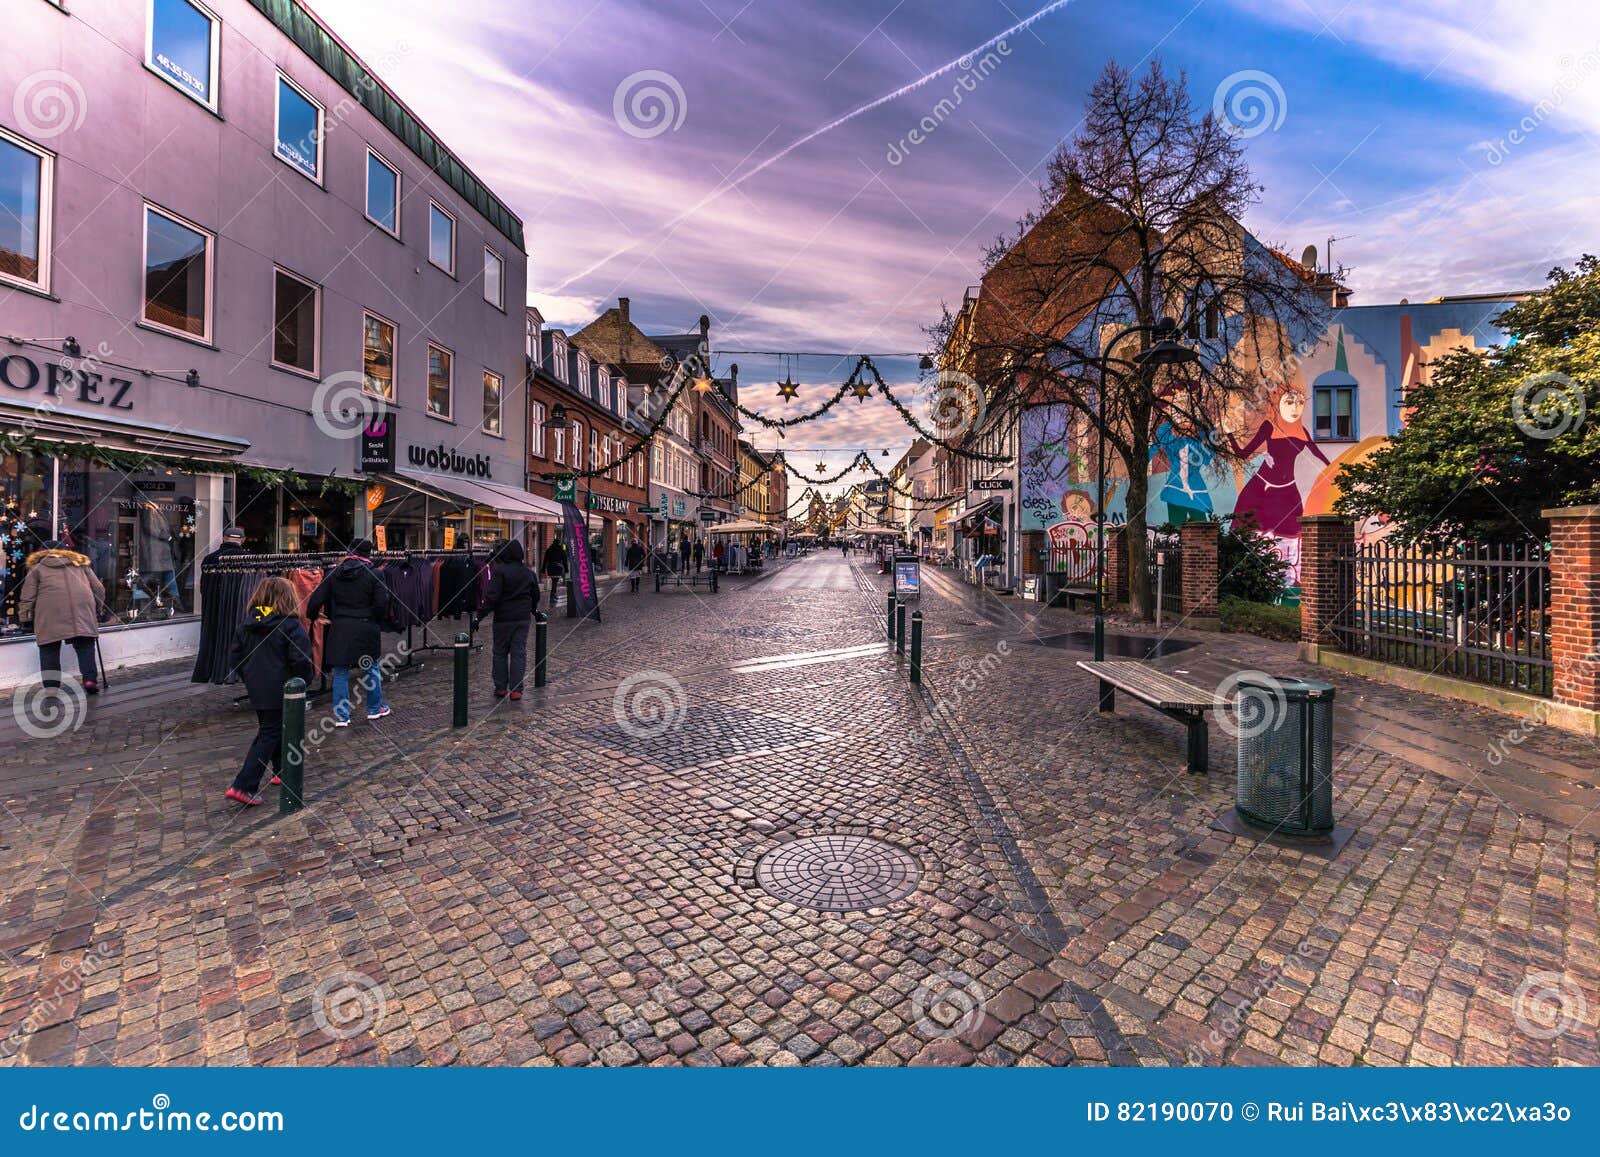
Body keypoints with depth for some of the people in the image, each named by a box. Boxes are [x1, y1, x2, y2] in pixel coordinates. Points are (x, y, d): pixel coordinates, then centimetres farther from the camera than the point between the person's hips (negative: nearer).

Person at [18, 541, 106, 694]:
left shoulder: (37, 568, 20)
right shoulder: (81, 563, 26)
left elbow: (27, 595, 10)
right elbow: (98, 589, 22)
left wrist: (24, 617, 12)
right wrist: (97, 609, 31)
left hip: (50, 612, -1)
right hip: (82, 607, 1)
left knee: (49, 649, 4)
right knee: (85, 645, 4)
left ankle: (51, 686, 2)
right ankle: (90, 679, -8)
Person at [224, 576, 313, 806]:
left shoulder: (248, 623, 4)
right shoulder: (291, 626, -16)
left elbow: (234, 658, 8)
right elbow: (301, 661, -19)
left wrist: (249, 679, 19)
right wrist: (302, 682, -3)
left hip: (256, 689, 7)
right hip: (280, 691, -7)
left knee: (270, 729, 22)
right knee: (269, 736, 0)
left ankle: (281, 770, 35)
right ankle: (243, 787, -3)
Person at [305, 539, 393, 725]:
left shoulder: (334, 573, 2)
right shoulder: (373, 574, -7)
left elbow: (317, 599, 1)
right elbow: (381, 603, -10)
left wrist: (310, 617, 19)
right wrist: (379, 623, 7)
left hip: (339, 628, 2)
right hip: (365, 628, -2)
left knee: (340, 673, 9)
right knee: (371, 669, 13)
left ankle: (341, 716, 13)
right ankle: (375, 708, 24)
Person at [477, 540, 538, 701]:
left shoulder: (500, 571, -11)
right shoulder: (529, 572, 7)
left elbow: (492, 596, -16)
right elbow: (535, 595, 16)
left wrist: (481, 614, -12)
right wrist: (532, 610, 32)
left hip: (503, 617, -4)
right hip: (523, 617, 4)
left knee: (500, 652, 10)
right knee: (519, 652, 5)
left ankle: (500, 687, 16)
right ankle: (516, 689, 5)